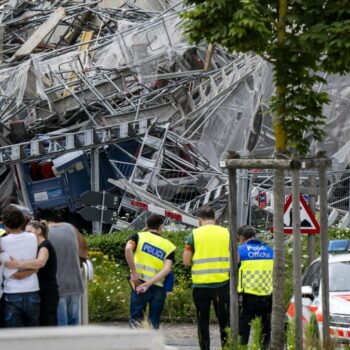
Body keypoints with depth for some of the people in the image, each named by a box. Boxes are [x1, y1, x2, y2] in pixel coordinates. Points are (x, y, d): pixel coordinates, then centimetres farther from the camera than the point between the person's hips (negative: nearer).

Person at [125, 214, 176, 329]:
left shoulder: (139, 237, 9)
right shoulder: (169, 246, 12)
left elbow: (128, 248, -14)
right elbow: (167, 269, -5)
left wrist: (134, 272, -11)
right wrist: (148, 284, -11)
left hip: (140, 283, -2)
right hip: (158, 287, 2)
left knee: (136, 319, 4)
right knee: (154, 322, 10)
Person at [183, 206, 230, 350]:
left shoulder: (194, 234, -1)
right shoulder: (226, 233, 1)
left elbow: (186, 261, -1)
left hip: (200, 284, 0)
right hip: (222, 283, 0)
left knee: (203, 321, 10)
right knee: (224, 319, 7)